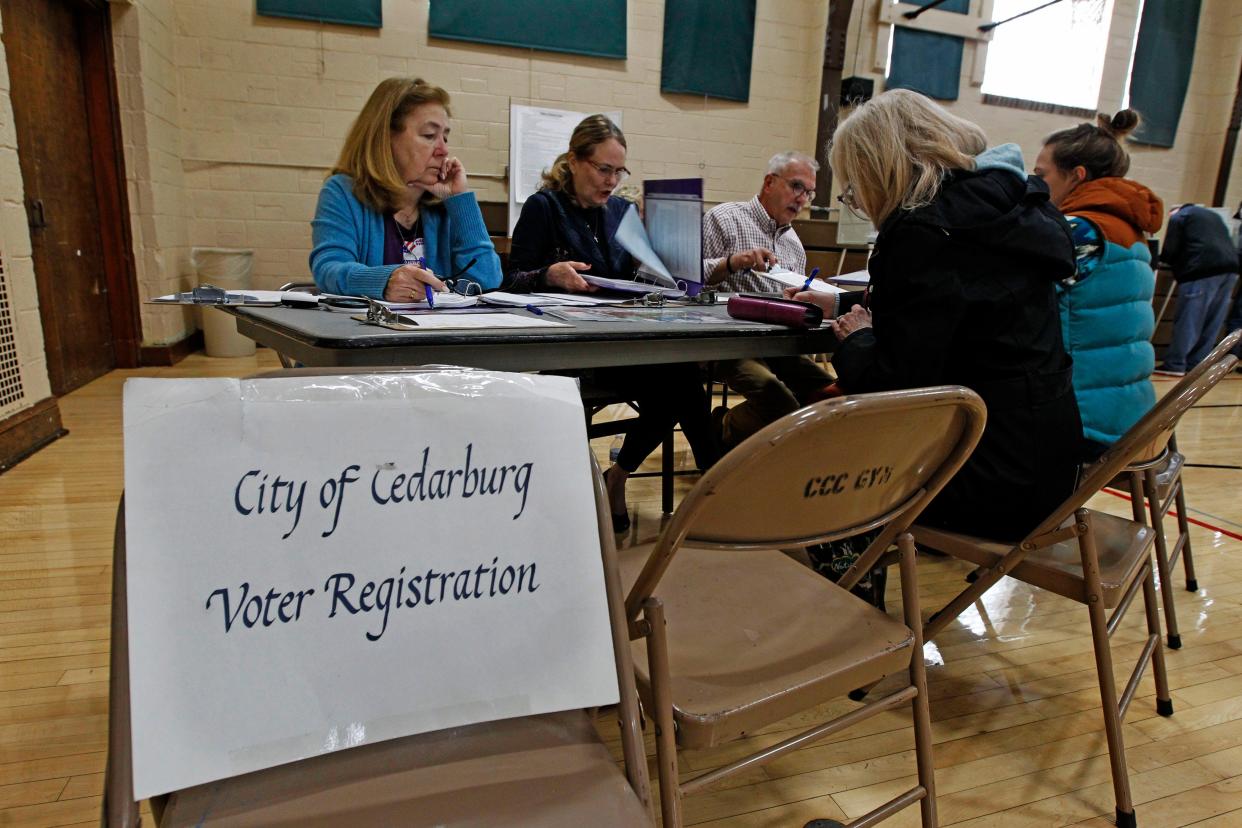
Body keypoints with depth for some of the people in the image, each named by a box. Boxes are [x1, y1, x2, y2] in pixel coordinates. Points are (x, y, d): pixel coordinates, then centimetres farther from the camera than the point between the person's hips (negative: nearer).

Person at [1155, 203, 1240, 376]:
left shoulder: (1177, 217, 7)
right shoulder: (1213, 215, 29)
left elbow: (1169, 253, -2)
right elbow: (1229, 243, 27)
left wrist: (1159, 257, 19)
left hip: (1203, 270, -7)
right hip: (1229, 267, 7)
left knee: (1187, 321, -4)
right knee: (1212, 323, 8)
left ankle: (1175, 365, -3)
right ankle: (1196, 364, 10)